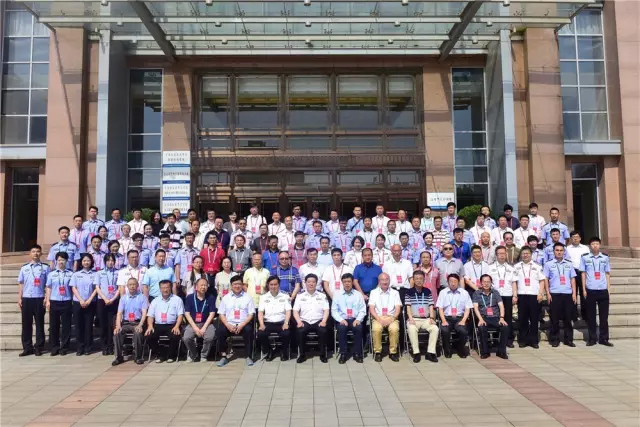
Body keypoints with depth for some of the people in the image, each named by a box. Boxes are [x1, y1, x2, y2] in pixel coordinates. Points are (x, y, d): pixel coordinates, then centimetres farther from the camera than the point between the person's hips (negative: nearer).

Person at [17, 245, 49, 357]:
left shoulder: (45, 267, 3)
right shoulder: (24, 268, 10)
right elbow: (21, 284, 12)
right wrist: (19, 298, 5)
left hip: (39, 299, -2)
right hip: (26, 299, 3)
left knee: (39, 323, 3)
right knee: (26, 324, 6)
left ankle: (39, 347, 10)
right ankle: (27, 348, 13)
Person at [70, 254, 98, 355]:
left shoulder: (95, 274, 4)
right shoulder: (76, 274, 8)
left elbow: (96, 289, 0)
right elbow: (73, 288, 1)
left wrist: (89, 301, -10)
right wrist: (81, 300, -10)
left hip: (90, 303, -1)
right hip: (78, 303, 1)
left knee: (88, 325, 2)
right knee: (79, 325, 3)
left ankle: (87, 347, 8)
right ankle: (79, 347, 9)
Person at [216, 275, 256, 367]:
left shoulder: (248, 297, 7)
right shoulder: (225, 298, 13)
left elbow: (251, 314, 1)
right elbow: (221, 314, 8)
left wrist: (242, 325, -14)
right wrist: (228, 325, -11)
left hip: (243, 324, -2)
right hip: (229, 324, 2)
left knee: (248, 330, -33)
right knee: (220, 331, -27)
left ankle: (248, 356, -20)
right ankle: (224, 356, -12)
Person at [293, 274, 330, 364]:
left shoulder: (322, 296, 13)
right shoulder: (300, 296, 13)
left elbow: (326, 310, 6)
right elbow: (295, 311, 7)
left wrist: (324, 321, -11)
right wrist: (299, 321, -11)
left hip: (318, 321, 0)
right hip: (304, 321, 0)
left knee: (323, 331, -31)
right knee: (300, 331, -31)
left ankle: (323, 354, -12)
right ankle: (302, 354, -12)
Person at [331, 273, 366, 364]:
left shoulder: (358, 294, 10)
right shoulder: (337, 294, 8)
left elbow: (362, 310, 6)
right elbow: (334, 311, 4)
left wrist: (358, 319, -12)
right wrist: (341, 320, -12)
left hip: (355, 320, 0)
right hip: (342, 320, 0)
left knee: (359, 328, -32)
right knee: (341, 328, -33)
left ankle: (357, 353, -18)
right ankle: (343, 353, -20)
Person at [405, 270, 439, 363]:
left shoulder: (428, 292, 9)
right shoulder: (409, 292, 3)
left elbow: (431, 306, 6)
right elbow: (408, 307, -1)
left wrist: (432, 318, -8)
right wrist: (410, 319, -15)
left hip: (426, 319, 2)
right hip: (414, 319, -2)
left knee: (435, 328, -26)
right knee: (411, 329, -33)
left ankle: (430, 352, -17)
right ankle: (416, 353, -22)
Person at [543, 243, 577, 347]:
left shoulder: (569, 264, 13)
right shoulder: (548, 264, 5)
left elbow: (572, 279, 13)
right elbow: (545, 279, 3)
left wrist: (574, 293, 4)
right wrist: (548, 293, -5)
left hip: (568, 294, 2)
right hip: (554, 294, -2)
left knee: (568, 318, 5)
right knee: (555, 318, 1)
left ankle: (569, 339, 15)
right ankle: (554, 339, 10)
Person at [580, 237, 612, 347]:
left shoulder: (605, 258, 7)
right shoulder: (584, 258, 2)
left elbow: (607, 273, 11)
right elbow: (583, 273, 3)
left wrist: (609, 288, 4)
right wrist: (584, 289, -1)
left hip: (603, 290, 2)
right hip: (590, 290, -1)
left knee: (604, 315, 5)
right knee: (591, 316, 4)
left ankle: (604, 338, 14)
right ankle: (592, 338, 12)